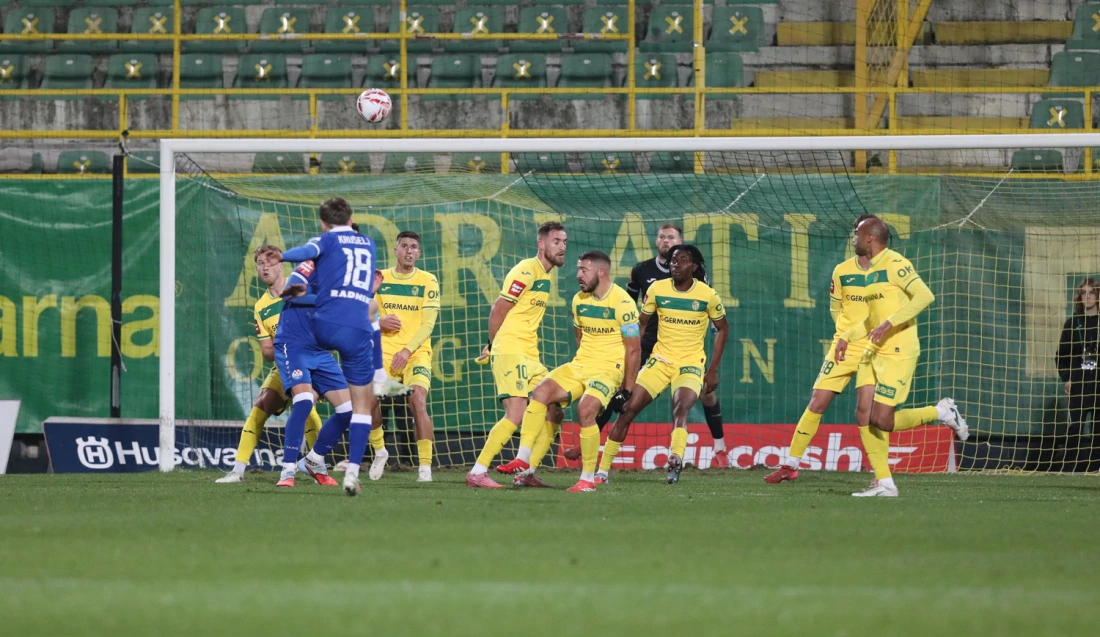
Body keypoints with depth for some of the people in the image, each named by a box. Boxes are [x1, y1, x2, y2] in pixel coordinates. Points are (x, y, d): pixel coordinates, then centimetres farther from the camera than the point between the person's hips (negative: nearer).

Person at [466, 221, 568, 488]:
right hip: (510, 352, -9)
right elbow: (498, 311, -11)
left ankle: (526, 473, 9)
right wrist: (493, 346, 1)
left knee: (554, 414, 5)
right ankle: (477, 473, -14)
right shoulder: (526, 271, -12)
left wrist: (492, 348, 11)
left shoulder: (545, 276, 16)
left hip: (530, 356, 9)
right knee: (516, 414, -18)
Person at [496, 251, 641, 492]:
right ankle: (523, 460, -15)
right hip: (580, 365, 7)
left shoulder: (622, 302, -13)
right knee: (540, 392, -15)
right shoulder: (579, 300, 7)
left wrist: (627, 391, -11)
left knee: (585, 409, -29)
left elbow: (633, 349, -11)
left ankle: (588, 479, -16)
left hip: (609, 369, -7)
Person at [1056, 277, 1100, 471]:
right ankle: (1072, 468, -4)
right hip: (1078, 384, 1)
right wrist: (1066, 378, -2)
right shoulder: (1072, 324, 8)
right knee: (1075, 429, -4)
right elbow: (1062, 355, 10)